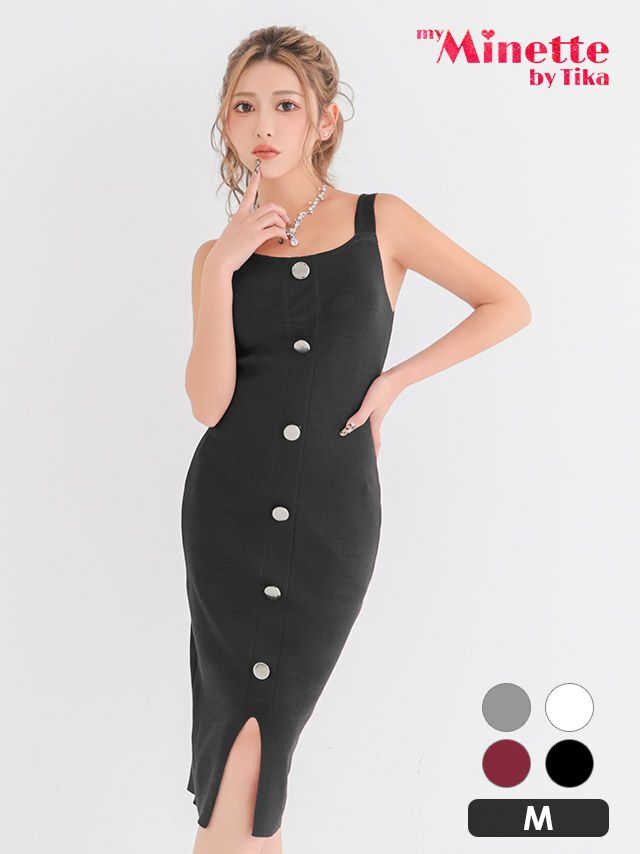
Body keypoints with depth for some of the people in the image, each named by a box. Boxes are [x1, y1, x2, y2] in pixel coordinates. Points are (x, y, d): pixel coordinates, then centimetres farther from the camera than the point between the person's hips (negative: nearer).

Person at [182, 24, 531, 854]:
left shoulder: (381, 222, 1)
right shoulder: (219, 254, 6)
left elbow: (509, 305, 2)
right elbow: (208, 402, -7)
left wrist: (395, 379, -4)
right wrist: (222, 269, -13)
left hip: (333, 514, -2)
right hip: (228, 505, 2)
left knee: (266, 718, 5)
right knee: (237, 714, 7)